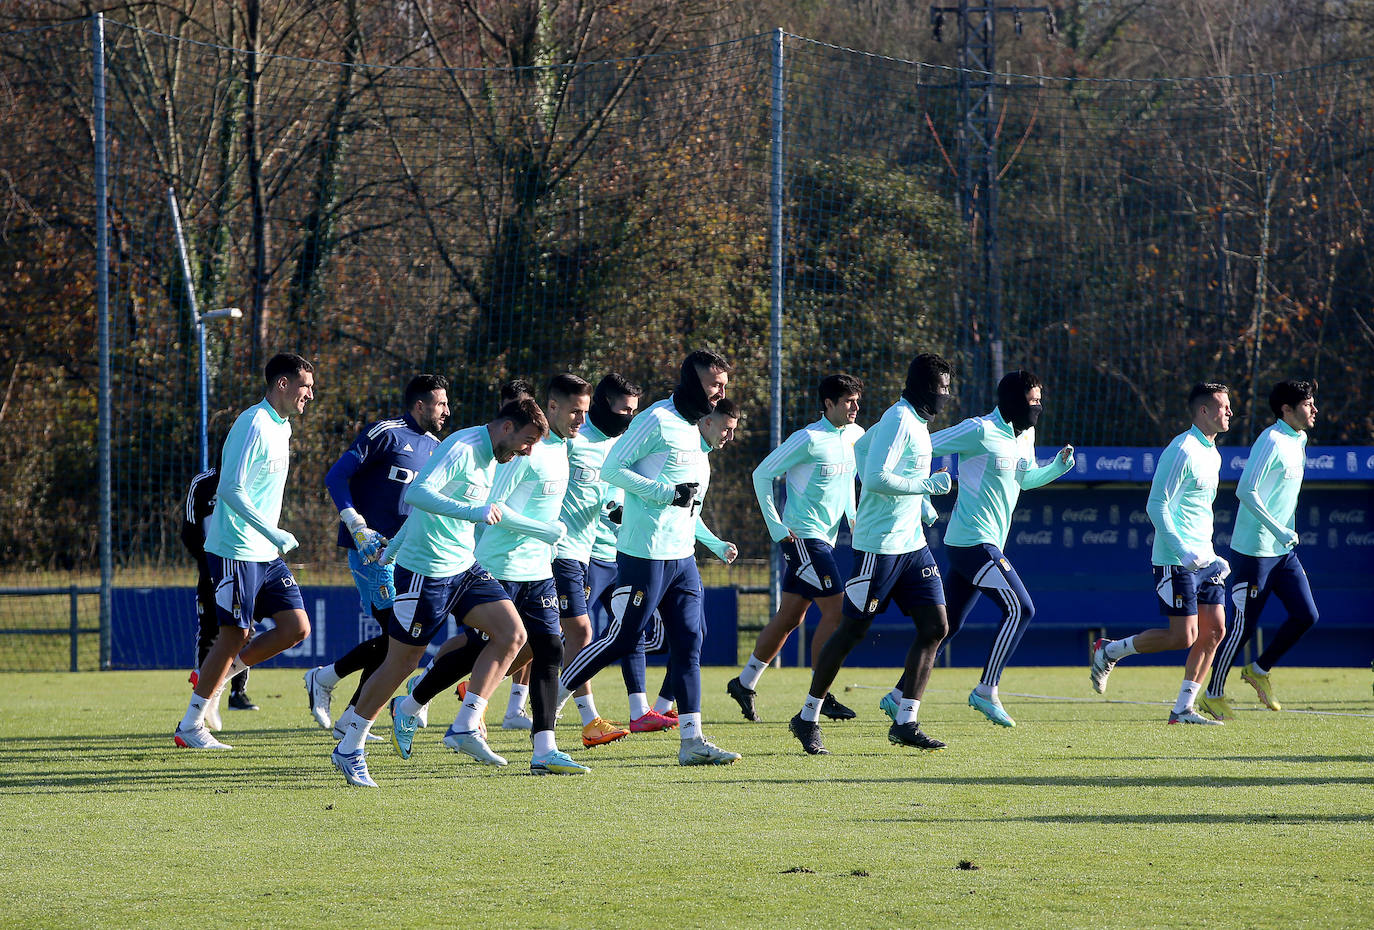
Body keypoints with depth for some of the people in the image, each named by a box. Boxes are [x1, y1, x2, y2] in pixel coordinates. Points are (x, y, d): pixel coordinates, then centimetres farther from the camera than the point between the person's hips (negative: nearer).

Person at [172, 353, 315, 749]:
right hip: (236, 551, -9)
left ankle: (216, 676, 16)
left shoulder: (282, 427, 14)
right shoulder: (254, 426, -17)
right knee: (235, 635, -5)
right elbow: (231, 490, -22)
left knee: (296, 627, 1)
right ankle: (190, 727, 6)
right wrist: (274, 534, -25)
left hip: (266, 553, 9)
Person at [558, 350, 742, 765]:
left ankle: (692, 740, 2)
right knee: (621, 640, -5)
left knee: (689, 645, 3)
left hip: (681, 555, 9)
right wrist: (668, 492, -19)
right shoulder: (657, 420, -12)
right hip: (646, 554, -9)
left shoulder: (695, 427, 16)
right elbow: (611, 469, -14)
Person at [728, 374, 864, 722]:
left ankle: (745, 683, 21)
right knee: (835, 611, -12)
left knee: (790, 617, 11)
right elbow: (762, 475, -9)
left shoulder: (856, 437, 9)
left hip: (825, 538, 8)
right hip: (803, 536, -8)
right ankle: (821, 696, -7)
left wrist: (853, 517, 14)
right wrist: (776, 527, -11)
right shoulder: (809, 439, -14)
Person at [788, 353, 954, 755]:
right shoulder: (899, 421, -16)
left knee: (934, 627, -1)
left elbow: (862, 447, 28)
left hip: (912, 542, 9)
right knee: (852, 630, -2)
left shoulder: (914, 421, 13)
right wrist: (926, 485, -19)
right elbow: (876, 478, -25)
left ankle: (905, 724, 0)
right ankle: (807, 719, 10)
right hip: (880, 544, -9)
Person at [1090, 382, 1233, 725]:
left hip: (1203, 559, 9)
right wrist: (1183, 549, -24)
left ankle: (1183, 708, 6)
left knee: (1214, 630, 1)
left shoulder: (1212, 455, 16)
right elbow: (1157, 506, -17)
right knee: (1184, 636, -9)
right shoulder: (1182, 451, -14)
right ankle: (1108, 652, 9)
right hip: (1176, 563, -9)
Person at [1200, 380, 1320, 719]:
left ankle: (1259, 671, 19)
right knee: (1244, 625, -3)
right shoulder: (1271, 442, -17)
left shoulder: (1299, 441, 12)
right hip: (1254, 551, -9)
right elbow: (1246, 491, -25)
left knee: (1306, 615, 0)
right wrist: (1279, 531, -26)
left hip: (1284, 551, 9)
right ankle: (1212, 696, 11)